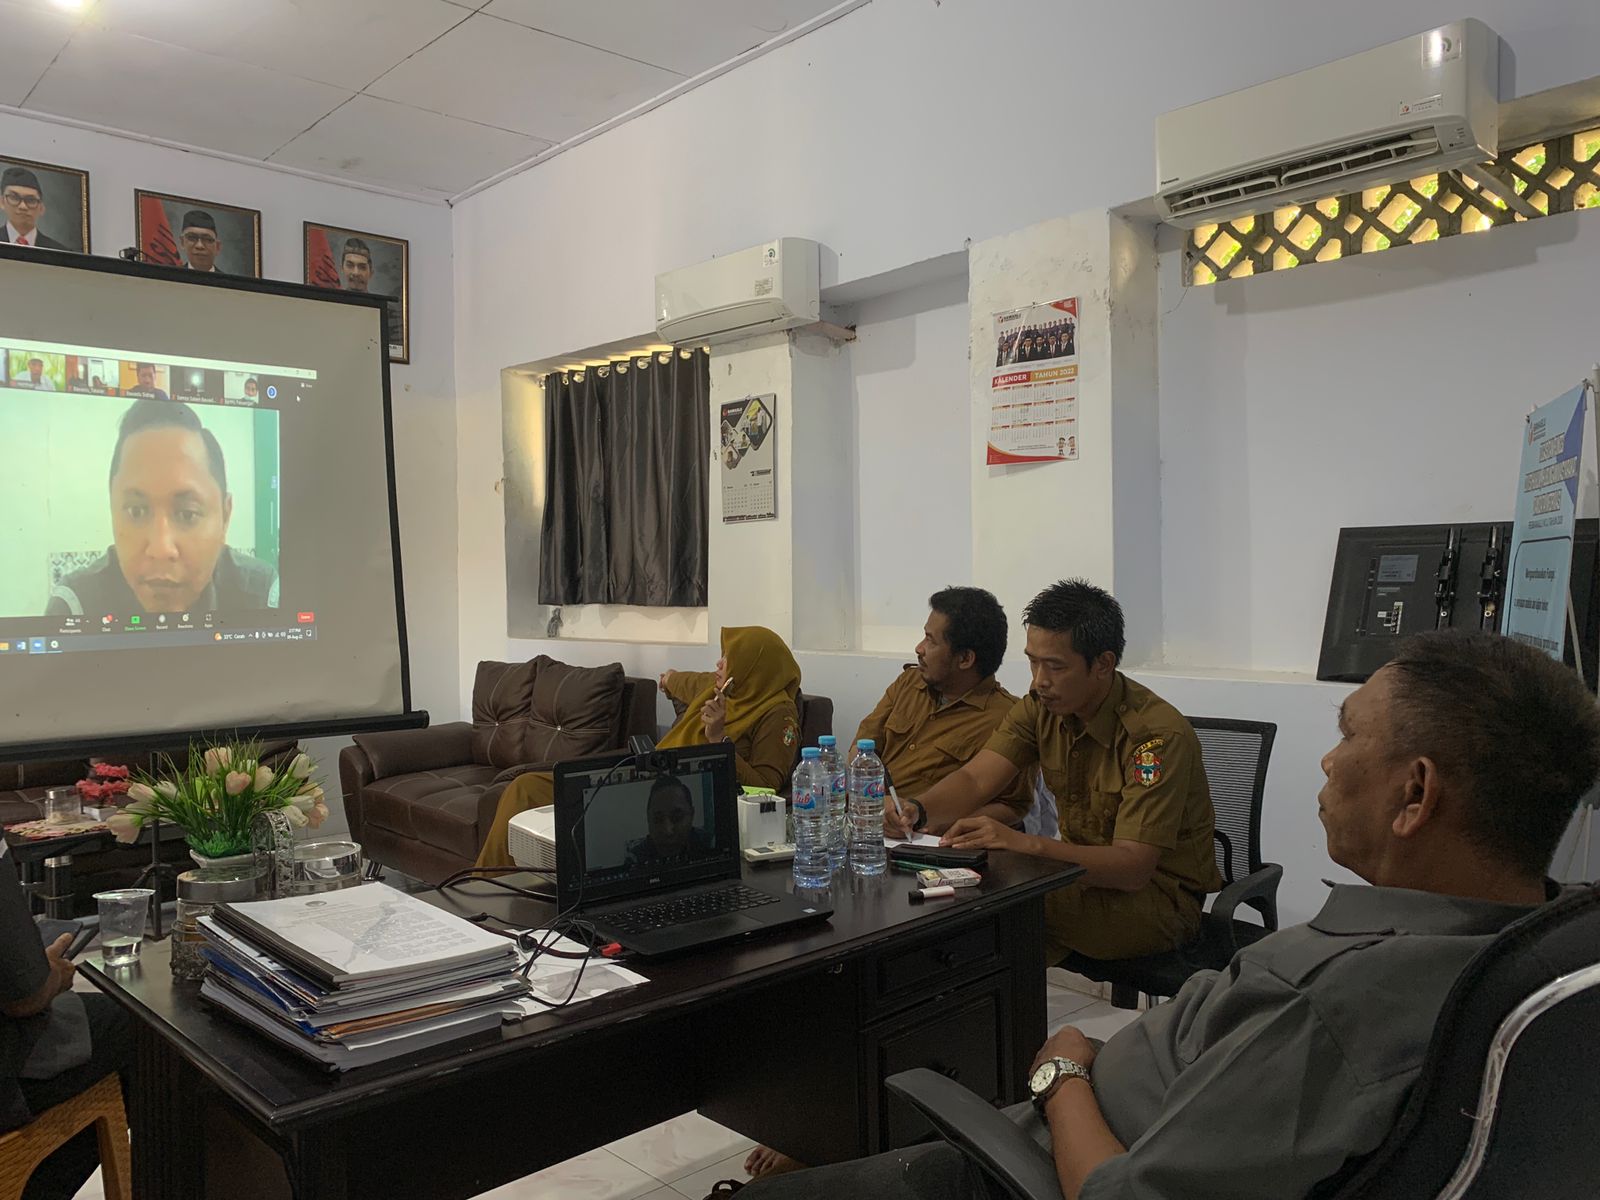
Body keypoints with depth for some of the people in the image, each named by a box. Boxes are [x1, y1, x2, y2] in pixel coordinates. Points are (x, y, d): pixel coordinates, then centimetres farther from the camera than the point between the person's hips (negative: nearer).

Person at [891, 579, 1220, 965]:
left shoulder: (1158, 732, -25)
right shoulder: (1042, 707, -3)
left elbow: (1133, 866, -30)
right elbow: (974, 780, -11)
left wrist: (1025, 843, -45)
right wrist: (914, 811, -33)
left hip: (1161, 895, -6)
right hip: (1087, 871, 6)